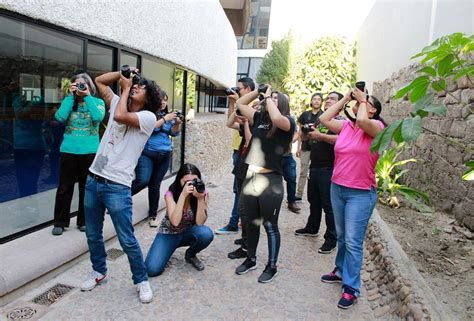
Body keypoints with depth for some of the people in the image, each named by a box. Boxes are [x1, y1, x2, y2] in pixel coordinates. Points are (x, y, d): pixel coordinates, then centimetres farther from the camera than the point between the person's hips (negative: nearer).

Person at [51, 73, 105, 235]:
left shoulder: (98, 102, 3)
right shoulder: (69, 101, 7)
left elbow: (98, 118, -18)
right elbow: (60, 117, -11)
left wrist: (87, 96, -11)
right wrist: (71, 96, -8)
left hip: (90, 151, -1)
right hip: (68, 150, 1)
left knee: (87, 187, 8)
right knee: (65, 188, 6)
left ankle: (84, 221, 22)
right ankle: (60, 222, 18)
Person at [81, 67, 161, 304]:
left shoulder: (148, 117, -7)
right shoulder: (119, 104, 13)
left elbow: (120, 117, -23)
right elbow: (99, 81, 20)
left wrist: (126, 87, -7)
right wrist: (123, 74, 7)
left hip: (117, 186, -7)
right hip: (93, 179, 7)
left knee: (127, 240, -3)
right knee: (93, 234, 17)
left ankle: (141, 280, 15)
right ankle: (99, 272, 38)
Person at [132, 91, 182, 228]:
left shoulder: (167, 115, 13)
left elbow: (174, 133, 12)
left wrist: (177, 123, -7)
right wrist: (165, 119, -15)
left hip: (165, 155, 5)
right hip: (147, 153, -4)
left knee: (155, 185, 7)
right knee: (142, 181, -20)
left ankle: (152, 215, 17)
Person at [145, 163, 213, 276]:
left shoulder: (202, 193, -16)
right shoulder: (171, 193, -21)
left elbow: (200, 223, -22)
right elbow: (175, 222, -34)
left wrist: (200, 199, -35)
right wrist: (183, 195, -40)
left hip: (189, 233, 2)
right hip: (169, 233, -2)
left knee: (206, 234, -33)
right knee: (152, 269, -22)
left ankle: (190, 255, 0)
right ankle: (169, 249, 12)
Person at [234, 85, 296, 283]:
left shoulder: (287, 123, -6)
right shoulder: (260, 118, 10)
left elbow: (276, 119, -29)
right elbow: (240, 104, 18)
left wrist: (268, 97, -13)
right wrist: (258, 92, 8)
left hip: (271, 180, -6)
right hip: (251, 177, 6)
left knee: (270, 226, 6)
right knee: (251, 222, 18)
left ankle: (271, 267, 23)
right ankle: (251, 259, 37)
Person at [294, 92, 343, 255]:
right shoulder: (319, 119, 17)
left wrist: (320, 135, -24)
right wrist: (308, 132, 2)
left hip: (329, 169, -8)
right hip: (314, 167, 8)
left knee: (328, 205, -2)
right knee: (313, 201, 19)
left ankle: (331, 239, 9)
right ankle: (312, 228, 36)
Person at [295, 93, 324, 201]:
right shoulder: (305, 114, 7)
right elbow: (300, 132, 9)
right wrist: (298, 147, 7)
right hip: (306, 147, 2)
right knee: (303, 172, 7)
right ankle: (299, 195, 15)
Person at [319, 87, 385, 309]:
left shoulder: (376, 126, -11)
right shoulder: (346, 125, 6)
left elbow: (362, 120, -31)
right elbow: (324, 119, -2)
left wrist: (361, 100, -12)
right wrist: (345, 98, 2)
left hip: (361, 194, -6)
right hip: (337, 188, 6)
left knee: (353, 242, -2)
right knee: (341, 236, 21)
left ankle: (351, 288, 10)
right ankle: (341, 270, 38)